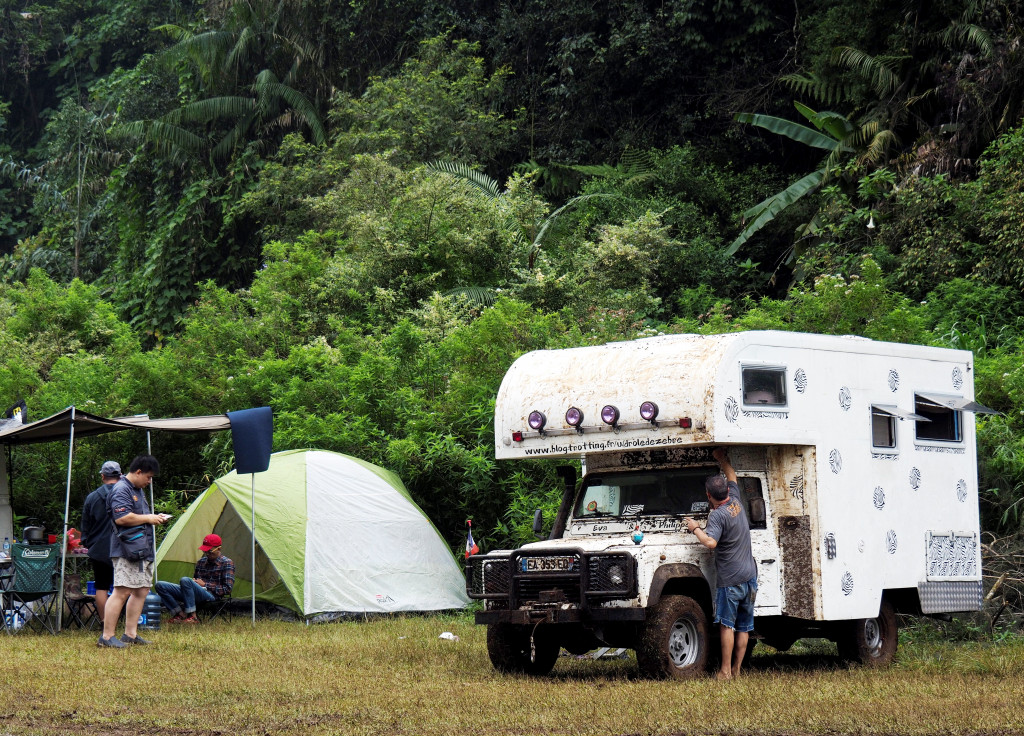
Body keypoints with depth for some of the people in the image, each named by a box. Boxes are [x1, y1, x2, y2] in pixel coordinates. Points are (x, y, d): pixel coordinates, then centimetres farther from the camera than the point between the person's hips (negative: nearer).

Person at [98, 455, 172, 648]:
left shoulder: (138, 490, 21)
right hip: (126, 550, -11)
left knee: (141, 591, 11)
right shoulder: (121, 490, -13)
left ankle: (130, 634, 17)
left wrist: (154, 518, 13)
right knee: (122, 592, -12)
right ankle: (107, 636, -10)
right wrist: (148, 518, -16)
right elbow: (122, 518, -25)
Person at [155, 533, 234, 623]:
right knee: (160, 585, -7)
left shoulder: (227, 563, 0)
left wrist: (205, 585, -8)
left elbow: (227, 589, -7)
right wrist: (194, 580, 6)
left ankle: (192, 616, -27)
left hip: (210, 595, -7)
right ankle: (180, 614, -13)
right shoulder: (202, 561, 21)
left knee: (185, 580, -37)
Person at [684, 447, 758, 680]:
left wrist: (695, 528, -13)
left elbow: (710, 542, -28)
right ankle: (737, 670, 12)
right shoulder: (736, 501, 7)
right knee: (744, 627, 9)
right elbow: (732, 477, 26)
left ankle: (725, 672, -3)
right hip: (750, 576, 7)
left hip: (730, 579, -7)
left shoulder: (717, 515, -14)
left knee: (727, 625, -2)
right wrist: (722, 459, 36)